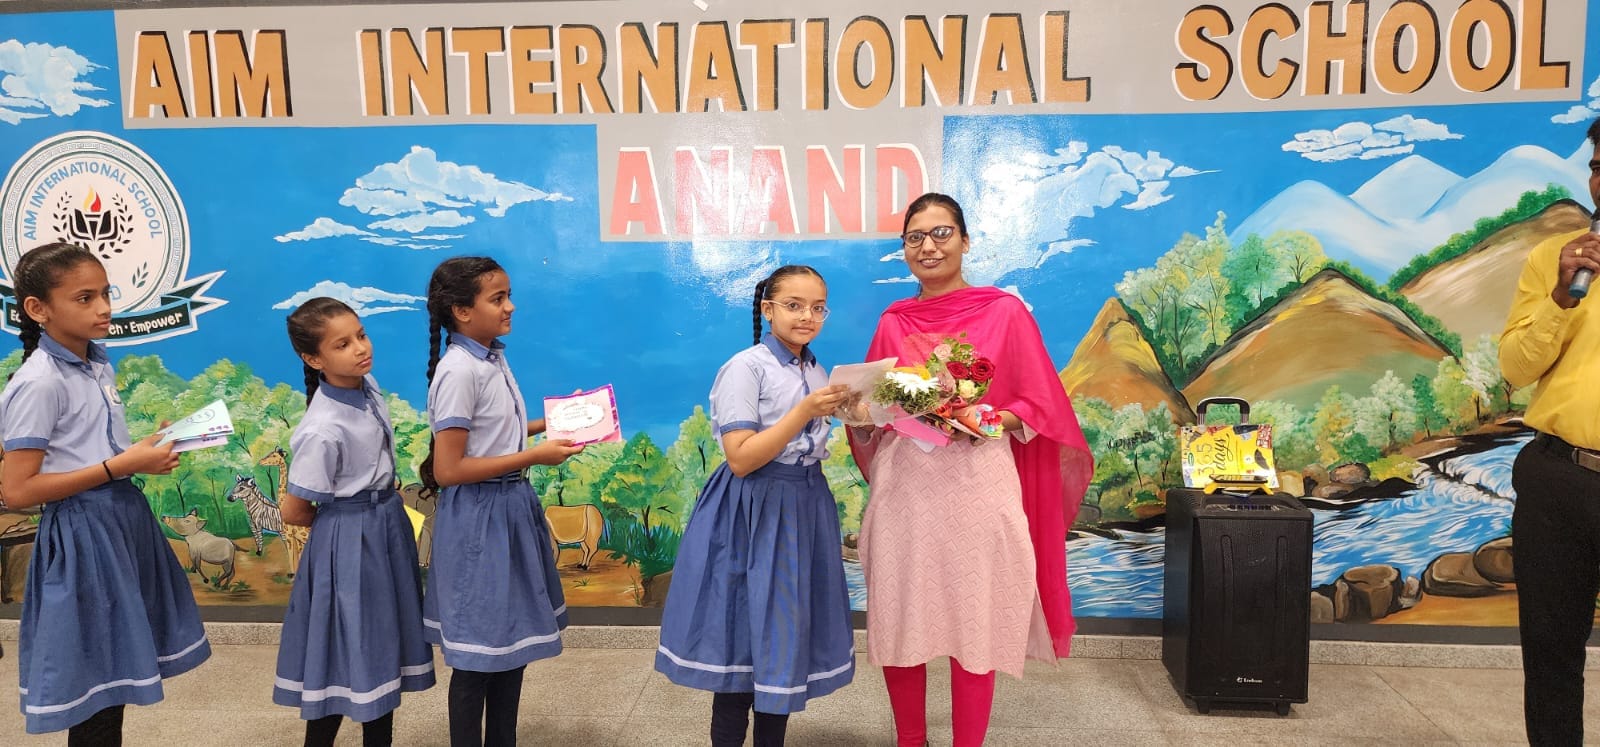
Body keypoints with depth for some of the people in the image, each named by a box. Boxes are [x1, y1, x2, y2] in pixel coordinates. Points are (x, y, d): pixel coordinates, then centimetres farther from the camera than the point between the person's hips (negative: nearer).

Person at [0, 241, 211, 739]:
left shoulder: (100, 367, 7)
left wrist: (145, 453, 1)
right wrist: (119, 466, -21)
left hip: (124, 517, 8)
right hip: (82, 534, -8)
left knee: (114, 669, 18)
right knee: (93, 678, 4)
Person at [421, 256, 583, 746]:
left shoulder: (494, 359, 7)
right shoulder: (458, 371, -20)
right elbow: (447, 470, -23)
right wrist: (533, 456, -21)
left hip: (511, 507, 9)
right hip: (478, 518, -9)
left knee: (514, 637, 18)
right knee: (479, 652, 4)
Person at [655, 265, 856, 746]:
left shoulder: (817, 374, 8)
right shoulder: (745, 368, -13)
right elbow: (741, 459, -21)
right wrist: (803, 413, -24)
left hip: (805, 509, 7)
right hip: (754, 514, -7)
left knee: (789, 631, 13)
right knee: (745, 635, 2)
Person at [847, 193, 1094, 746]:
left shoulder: (1004, 311, 0)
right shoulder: (892, 322, 10)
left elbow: (1037, 405, 0)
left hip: (976, 485, -3)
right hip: (904, 485, 3)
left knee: (973, 628, 3)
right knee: (898, 624, 8)